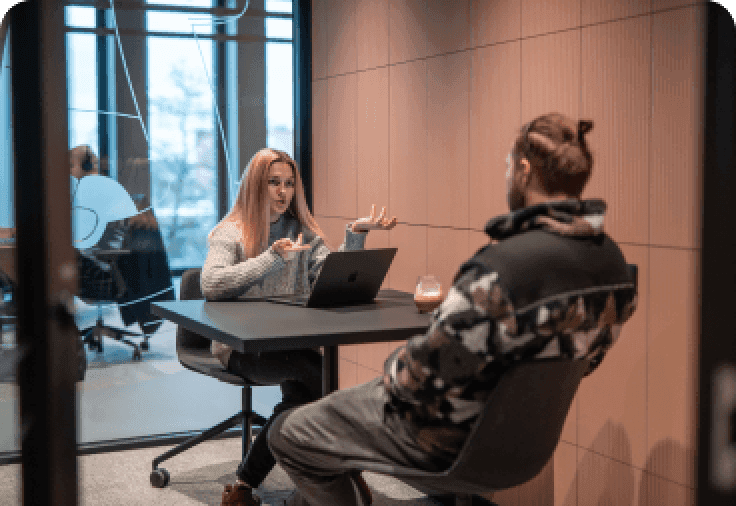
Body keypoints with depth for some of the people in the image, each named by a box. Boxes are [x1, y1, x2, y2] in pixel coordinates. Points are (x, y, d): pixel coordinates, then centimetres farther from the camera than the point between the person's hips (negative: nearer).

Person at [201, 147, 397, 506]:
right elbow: (211, 286, -18)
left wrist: (356, 235, -13)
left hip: (290, 342, 4)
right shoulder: (231, 232, 0)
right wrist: (273, 257, -20)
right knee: (310, 367, -31)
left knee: (302, 393, -29)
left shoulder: (303, 231, 13)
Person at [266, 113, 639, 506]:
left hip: (454, 439, -9)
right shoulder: (614, 264, -7)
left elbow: (430, 373, -30)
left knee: (287, 433, 10)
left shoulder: (503, 267, -35)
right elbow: (583, 361, 6)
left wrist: (390, 374, -6)